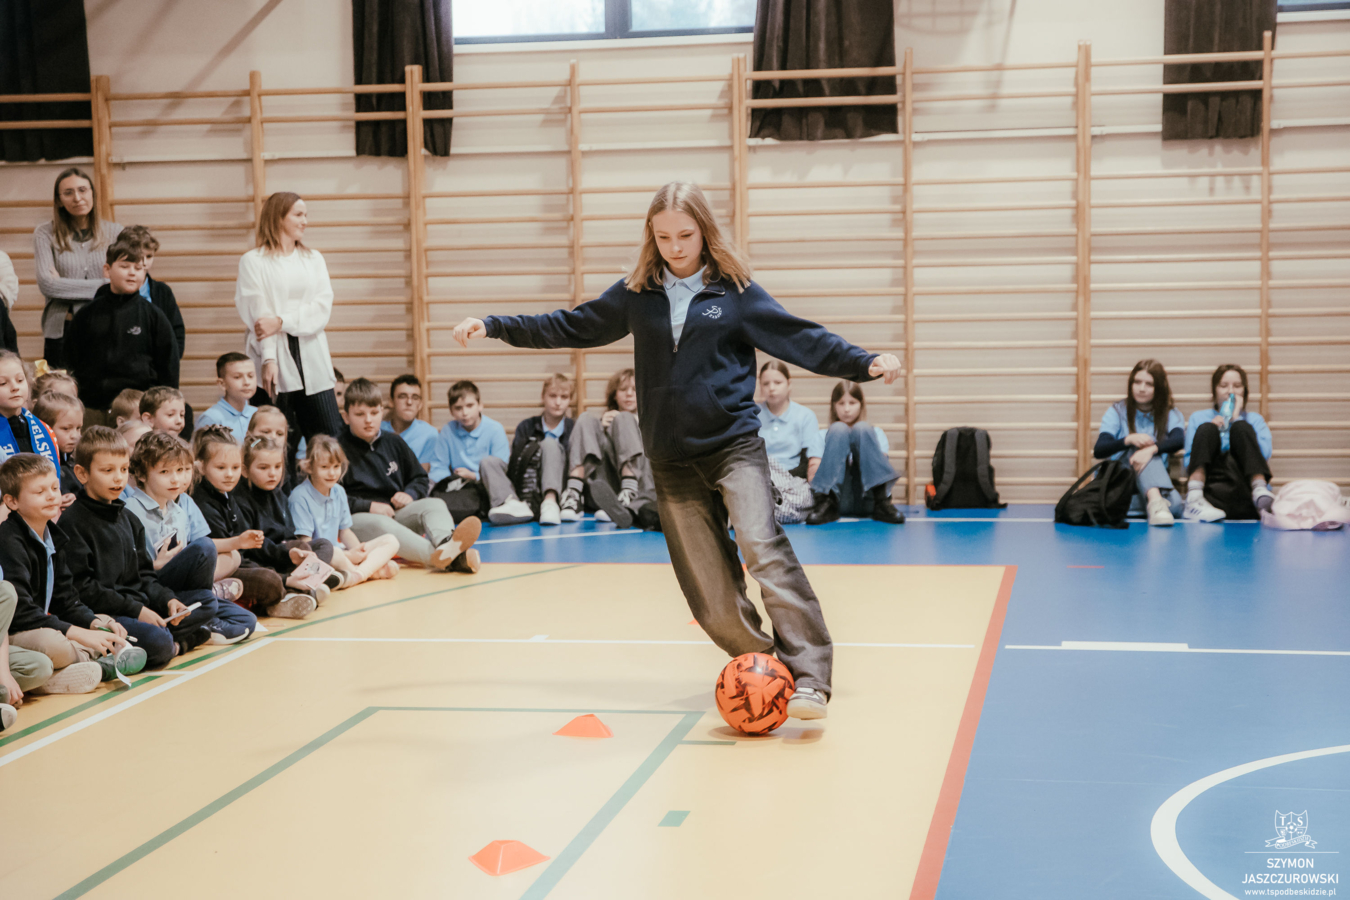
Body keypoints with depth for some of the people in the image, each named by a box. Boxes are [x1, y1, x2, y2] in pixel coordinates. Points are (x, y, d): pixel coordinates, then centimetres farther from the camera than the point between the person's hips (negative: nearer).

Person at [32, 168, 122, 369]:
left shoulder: (115, 233, 7)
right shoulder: (46, 234, 3)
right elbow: (46, 284, -8)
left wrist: (66, 286, -7)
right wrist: (104, 285, -8)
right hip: (61, 332, -1)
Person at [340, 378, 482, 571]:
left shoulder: (393, 442, 17)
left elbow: (420, 479, 26)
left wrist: (410, 494, 3)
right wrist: (368, 506, -14)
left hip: (396, 514, 5)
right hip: (358, 518, -5)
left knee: (435, 504, -21)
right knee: (380, 524, -38)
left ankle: (446, 543, -58)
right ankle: (436, 556, -64)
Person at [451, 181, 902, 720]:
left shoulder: (735, 292, 1)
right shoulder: (637, 295, 9)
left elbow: (802, 339, -1)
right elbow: (571, 327, 17)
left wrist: (865, 364, -13)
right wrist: (493, 327, 14)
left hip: (734, 446, -3)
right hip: (672, 462, 3)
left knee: (763, 549, -23)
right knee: (710, 595, -1)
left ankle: (809, 679, -23)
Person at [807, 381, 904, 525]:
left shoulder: (875, 433, 26)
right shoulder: (822, 435, 24)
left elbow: (883, 464, 11)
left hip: (866, 501, 0)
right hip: (838, 497, 0)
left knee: (862, 428, -16)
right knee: (838, 429, -17)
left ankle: (882, 503, -28)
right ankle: (827, 503, -29)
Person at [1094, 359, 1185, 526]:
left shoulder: (1171, 415, 7)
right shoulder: (1117, 411, 5)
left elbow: (1178, 440, -18)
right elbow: (1099, 450, -9)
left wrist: (1152, 449, -40)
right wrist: (1128, 440, -30)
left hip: (1154, 484, 1)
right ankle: (1156, 502, -52)